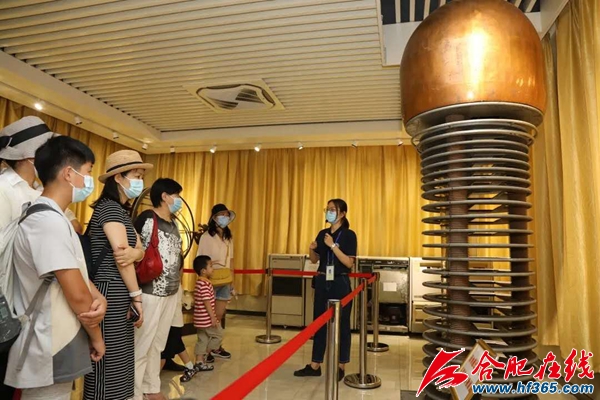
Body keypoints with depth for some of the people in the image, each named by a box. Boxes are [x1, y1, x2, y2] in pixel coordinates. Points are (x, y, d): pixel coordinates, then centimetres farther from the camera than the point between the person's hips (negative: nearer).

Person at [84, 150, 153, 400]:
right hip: (111, 294, -9)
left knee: (119, 360, 15)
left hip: (120, 295, 9)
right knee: (110, 362, -1)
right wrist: (137, 297, -13)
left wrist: (134, 253, -17)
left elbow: (140, 250, 8)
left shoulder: (122, 211, 16)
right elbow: (120, 255, -18)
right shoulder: (109, 207, -13)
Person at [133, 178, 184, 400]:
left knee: (158, 344, 17)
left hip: (171, 293, 8)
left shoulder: (174, 224, 13)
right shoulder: (146, 219, -11)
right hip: (151, 292, -8)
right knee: (142, 344, 1)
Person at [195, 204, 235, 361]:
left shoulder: (229, 237, 9)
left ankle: (216, 347, 25)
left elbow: (230, 261, 12)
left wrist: (232, 281, 12)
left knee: (219, 316, 12)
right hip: (210, 281, -5)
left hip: (225, 282, 5)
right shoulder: (206, 237, -8)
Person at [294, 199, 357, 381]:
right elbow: (315, 260, 14)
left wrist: (333, 246, -22)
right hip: (322, 282, 6)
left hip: (340, 284, -6)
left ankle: (340, 366, 19)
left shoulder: (348, 235, -8)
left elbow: (349, 263, -17)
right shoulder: (322, 233, 9)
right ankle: (315, 365, 20)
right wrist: (311, 249, -6)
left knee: (341, 324, 5)